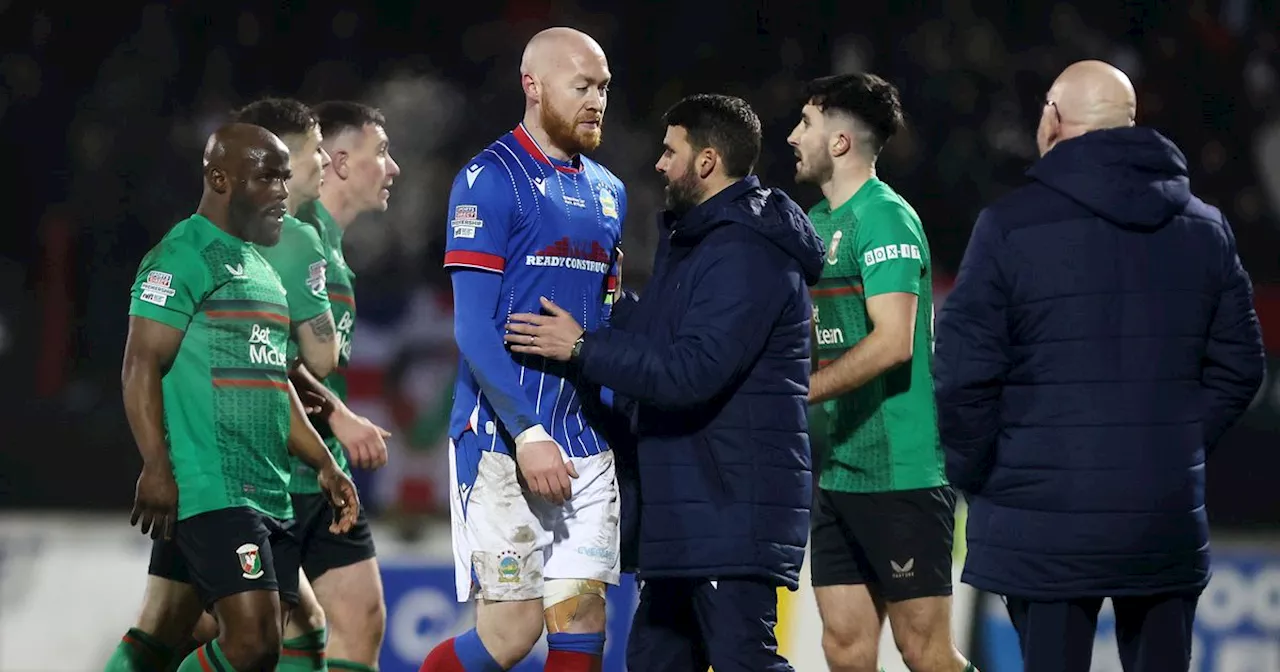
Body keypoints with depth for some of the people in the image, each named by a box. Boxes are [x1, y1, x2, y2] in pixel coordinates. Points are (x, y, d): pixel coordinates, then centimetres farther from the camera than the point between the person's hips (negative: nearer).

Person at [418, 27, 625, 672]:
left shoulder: (607, 192, 15)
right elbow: (474, 326, -13)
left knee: (583, 619, 1)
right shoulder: (490, 179, -7)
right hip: (502, 442, -7)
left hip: (586, 446, 7)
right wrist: (527, 432, -20)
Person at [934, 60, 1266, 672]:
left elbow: (965, 373, -11)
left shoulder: (1010, 225, -8)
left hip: (1045, 515, -4)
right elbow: (1238, 365, 8)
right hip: (1170, 519, 4)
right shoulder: (1205, 227, 8)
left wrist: (972, 473, 3)